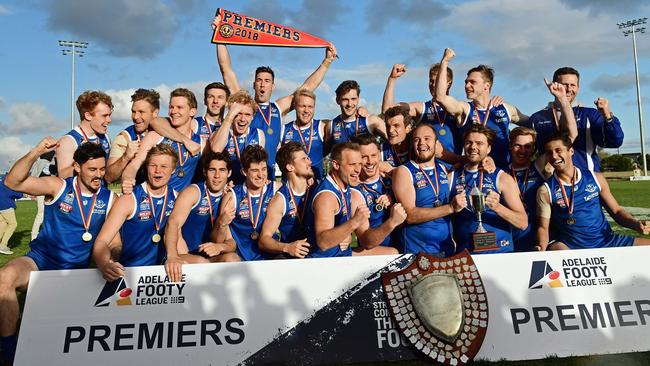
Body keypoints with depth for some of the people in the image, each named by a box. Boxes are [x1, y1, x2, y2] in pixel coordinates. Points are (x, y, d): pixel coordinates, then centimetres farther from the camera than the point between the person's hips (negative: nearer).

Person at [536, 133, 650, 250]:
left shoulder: (595, 178, 7)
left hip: (606, 241, 4)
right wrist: (541, 247, -23)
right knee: (556, 248, -37)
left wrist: (636, 224, -6)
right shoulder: (546, 191, -3)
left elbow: (616, 211, 14)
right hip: (571, 247, -4)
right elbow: (543, 227, -2)